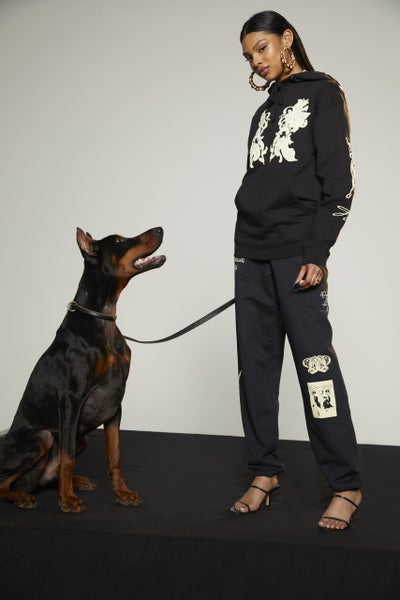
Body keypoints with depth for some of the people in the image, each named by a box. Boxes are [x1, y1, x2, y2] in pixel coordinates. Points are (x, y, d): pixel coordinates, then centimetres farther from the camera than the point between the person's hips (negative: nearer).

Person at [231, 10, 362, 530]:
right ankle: (265, 472, 15)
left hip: (297, 253, -7)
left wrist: (317, 253, -14)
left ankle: (346, 486, 0)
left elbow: (339, 181, -6)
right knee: (255, 365, 5)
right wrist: (247, 246, 11)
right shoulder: (265, 111, 22)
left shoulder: (322, 94, 2)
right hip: (251, 254, 7)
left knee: (315, 363, -8)